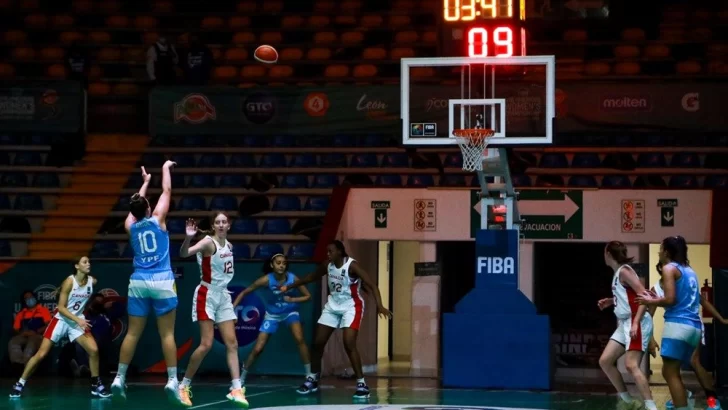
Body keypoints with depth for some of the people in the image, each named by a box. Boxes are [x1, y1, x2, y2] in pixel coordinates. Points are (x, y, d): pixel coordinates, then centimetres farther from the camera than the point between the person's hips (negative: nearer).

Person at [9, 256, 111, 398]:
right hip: (61, 320, -4)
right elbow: (61, 307, -18)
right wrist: (77, 319, -26)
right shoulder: (70, 281, -18)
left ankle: (96, 385, 2)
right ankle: (20, 384, 7)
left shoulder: (92, 281, -6)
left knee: (93, 350, -13)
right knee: (41, 354, -5)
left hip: (78, 321, 4)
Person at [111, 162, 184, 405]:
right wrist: (165, 169, 22)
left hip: (138, 282, 3)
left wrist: (145, 182, 38)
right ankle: (172, 380, -7)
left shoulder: (130, 226, 7)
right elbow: (167, 191, 7)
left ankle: (119, 378, 5)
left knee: (133, 333, 7)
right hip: (162, 281, -3)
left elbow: (137, 203, 26)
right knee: (167, 333, -2)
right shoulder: (156, 220, -1)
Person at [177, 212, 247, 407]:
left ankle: (236, 389, -1)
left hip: (223, 296, 7)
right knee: (206, 344, -11)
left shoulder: (228, 245, 8)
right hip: (207, 295, -7)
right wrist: (188, 238, -50)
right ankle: (184, 386, 2)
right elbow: (184, 253, -32)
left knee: (232, 343, 0)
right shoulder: (209, 242, -15)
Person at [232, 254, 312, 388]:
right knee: (257, 349, -2)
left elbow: (308, 296, -11)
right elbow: (244, 292, -16)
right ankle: (241, 379, 16)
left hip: (290, 312, 0)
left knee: (299, 339, -24)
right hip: (272, 315, 0)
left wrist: (292, 299, -28)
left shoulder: (293, 278, -21)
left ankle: (309, 377, -16)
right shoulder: (266, 280, -25)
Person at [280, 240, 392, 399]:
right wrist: (289, 287, 20)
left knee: (349, 344, -22)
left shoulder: (352, 266, -22)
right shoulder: (328, 266, -3)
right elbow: (311, 277, 17)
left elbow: (372, 285, -28)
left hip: (351, 307, -7)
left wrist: (379, 306, -42)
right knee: (318, 342, 7)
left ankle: (362, 383, -15)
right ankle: (312, 379, 25)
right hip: (333, 306, 7)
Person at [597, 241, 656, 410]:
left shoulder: (624, 271, -12)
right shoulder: (618, 273, 15)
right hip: (624, 324, 10)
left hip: (636, 323, -10)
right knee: (605, 361, 7)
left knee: (631, 365, -20)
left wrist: (636, 323, -26)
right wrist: (611, 301, 21)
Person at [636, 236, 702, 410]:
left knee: (671, 373, -8)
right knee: (671, 372, 14)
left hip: (678, 325, -9)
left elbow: (670, 299, -12)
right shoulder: (689, 270, 22)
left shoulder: (669, 268, -3)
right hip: (694, 327, 9)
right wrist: (657, 299, 22)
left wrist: (651, 301, 4)